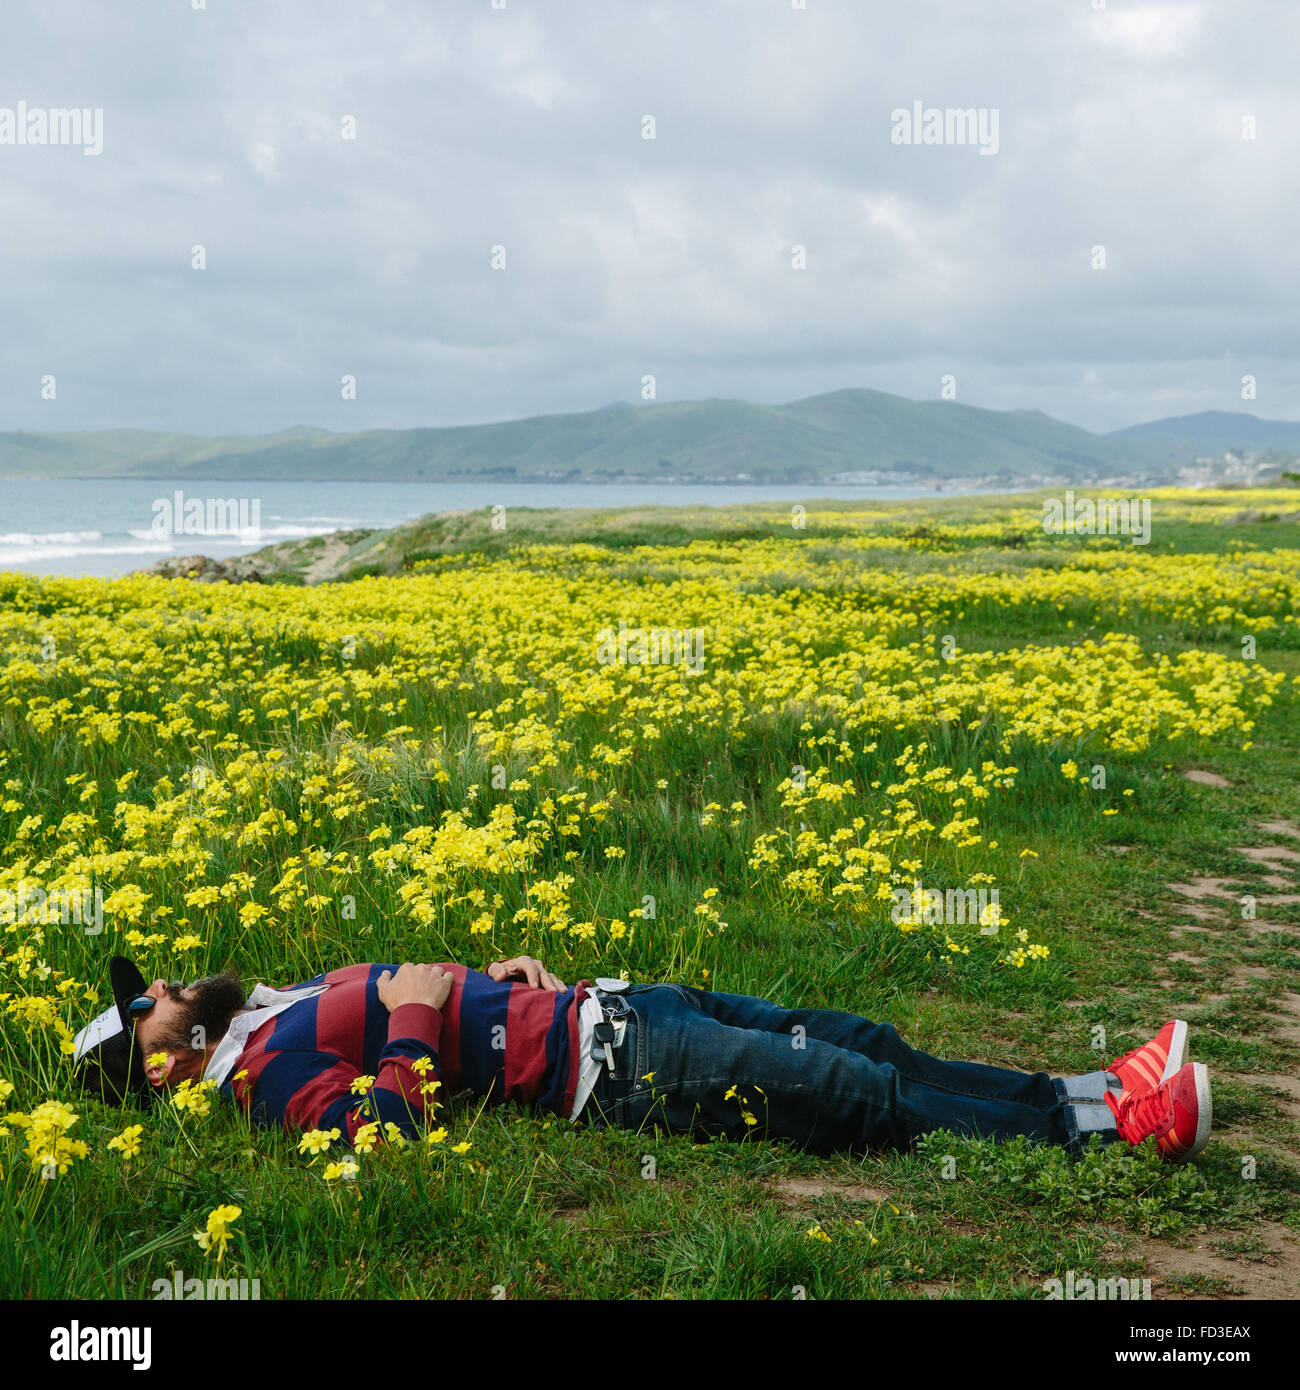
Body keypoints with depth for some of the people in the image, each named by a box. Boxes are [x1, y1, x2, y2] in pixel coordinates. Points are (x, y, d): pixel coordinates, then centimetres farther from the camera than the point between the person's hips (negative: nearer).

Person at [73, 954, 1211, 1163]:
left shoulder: (283, 1005, 16)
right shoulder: (261, 1076, -11)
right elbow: (393, 1133, -26)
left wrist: (489, 975, 7)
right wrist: (410, 1016, -20)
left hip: (593, 1008, 9)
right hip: (612, 1075, -9)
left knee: (852, 1043, 3)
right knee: (859, 1096, -12)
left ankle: (1099, 1092, 6)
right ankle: (1109, 1123, -7)